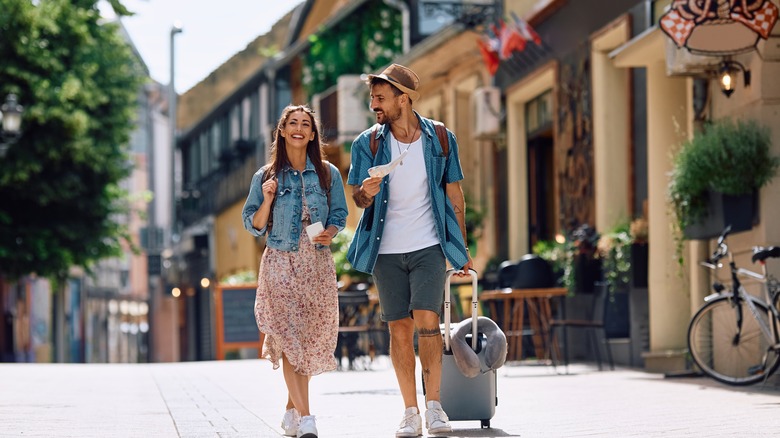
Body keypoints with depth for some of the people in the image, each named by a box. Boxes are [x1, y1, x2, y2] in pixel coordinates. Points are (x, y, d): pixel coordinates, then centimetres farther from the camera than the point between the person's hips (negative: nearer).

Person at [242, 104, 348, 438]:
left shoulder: (328, 174, 8)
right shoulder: (266, 176, 4)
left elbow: (339, 215, 11)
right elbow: (254, 226, 5)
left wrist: (330, 232, -10)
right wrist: (267, 199, -12)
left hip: (318, 264, 2)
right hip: (280, 263, -2)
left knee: (311, 339, 5)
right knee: (290, 339, -13)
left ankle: (292, 411, 21)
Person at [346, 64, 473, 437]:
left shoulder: (440, 139, 0)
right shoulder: (367, 143, 0)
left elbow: (454, 196, 7)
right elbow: (358, 199, 2)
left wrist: (462, 250, 6)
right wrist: (366, 193, -24)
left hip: (428, 246, -1)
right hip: (386, 250, 1)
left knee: (427, 320, -14)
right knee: (399, 328, 2)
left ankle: (433, 404, -4)